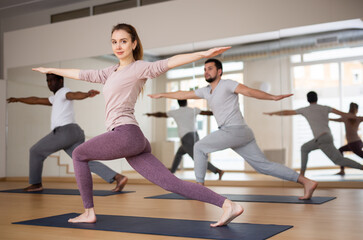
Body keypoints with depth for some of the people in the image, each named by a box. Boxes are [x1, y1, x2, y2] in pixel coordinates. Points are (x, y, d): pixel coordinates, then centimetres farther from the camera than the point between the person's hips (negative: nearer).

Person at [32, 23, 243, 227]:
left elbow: (168, 63, -11)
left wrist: (204, 54, -24)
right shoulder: (111, 72, 26)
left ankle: (89, 212, 17)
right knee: (172, 183, -3)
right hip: (136, 141, 8)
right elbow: (81, 74, 36)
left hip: (125, 134, -8)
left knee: (78, 155, 13)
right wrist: (51, 70, 44)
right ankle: (227, 204, -10)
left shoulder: (139, 68, 3)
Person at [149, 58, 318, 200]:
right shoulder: (206, 91, 22)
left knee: (199, 148, 1)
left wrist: (273, 97, -30)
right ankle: (307, 182, 1)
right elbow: (183, 95, 32)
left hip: (234, 130, -9)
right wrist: (161, 95, 38)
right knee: (264, 165, 4)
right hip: (242, 134, 9)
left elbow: (249, 91, -16)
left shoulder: (227, 84, -2)